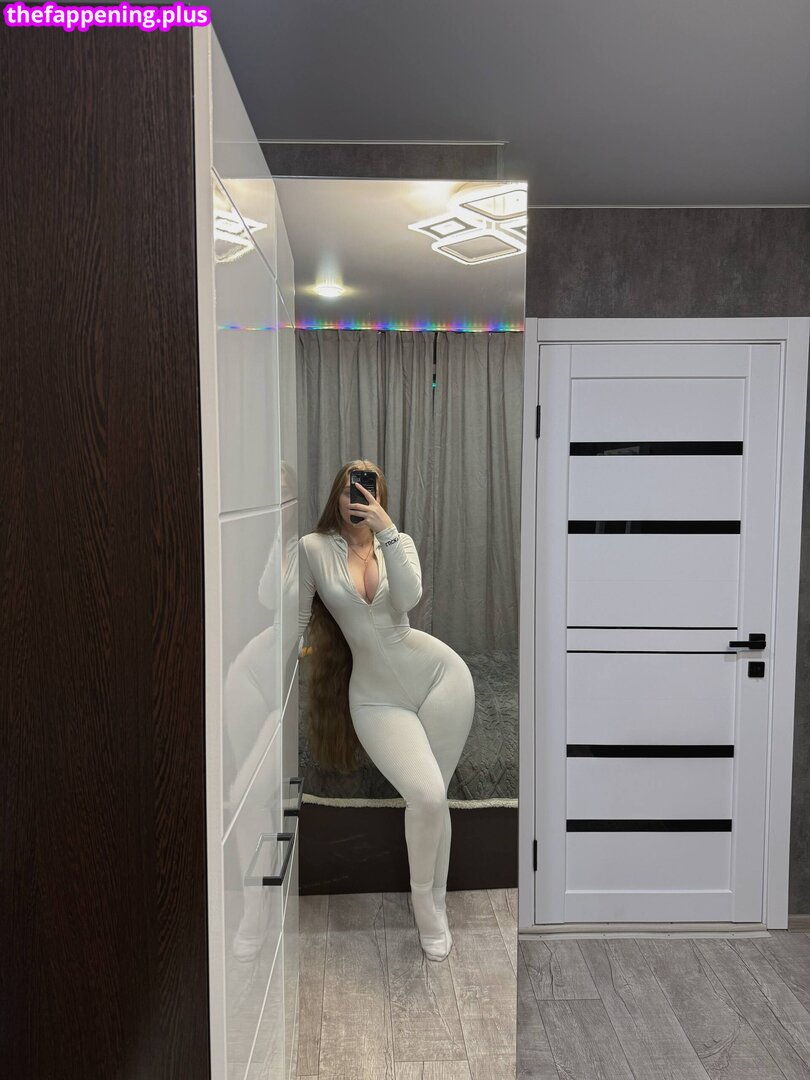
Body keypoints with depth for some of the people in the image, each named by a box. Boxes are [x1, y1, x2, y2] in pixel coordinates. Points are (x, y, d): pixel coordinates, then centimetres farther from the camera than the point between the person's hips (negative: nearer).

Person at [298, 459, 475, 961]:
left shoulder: (399, 541, 3)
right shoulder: (313, 548, -2)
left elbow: (408, 597, -17)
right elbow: (298, 620, 5)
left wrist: (386, 529, -21)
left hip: (440, 674, 2)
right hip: (375, 696, -2)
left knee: (434, 797, 5)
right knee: (426, 797, -17)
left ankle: (437, 902, 30)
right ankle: (425, 901, 13)